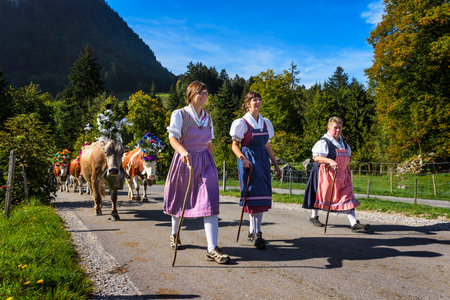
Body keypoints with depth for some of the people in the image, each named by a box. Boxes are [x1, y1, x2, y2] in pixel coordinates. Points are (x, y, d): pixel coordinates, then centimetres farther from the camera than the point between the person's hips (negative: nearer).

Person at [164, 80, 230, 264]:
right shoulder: (180, 114, -5)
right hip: (184, 160, -3)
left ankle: (212, 249, -12)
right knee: (179, 199, 14)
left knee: (210, 202, -11)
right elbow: (172, 137, -17)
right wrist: (182, 151, -36)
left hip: (204, 161, 3)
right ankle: (174, 234, 42)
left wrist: (212, 162, 18)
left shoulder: (207, 117, 10)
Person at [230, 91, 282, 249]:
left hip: (263, 160, 6)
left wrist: (276, 164, 17)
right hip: (248, 161, -6)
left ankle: (252, 231, 15)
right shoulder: (242, 123, -3)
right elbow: (235, 145, -5)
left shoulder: (265, 123, 13)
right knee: (253, 193, -10)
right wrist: (242, 158, -23)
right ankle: (257, 234, -6)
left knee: (262, 195, 3)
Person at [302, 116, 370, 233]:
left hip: (341, 174, 6)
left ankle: (354, 224, -7)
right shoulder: (323, 142, -11)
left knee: (347, 196, -4)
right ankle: (314, 217, 30)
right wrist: (330, 161, -36)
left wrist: (349, 175, 19)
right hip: (327, 174, -6)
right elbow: (316, 157, -23)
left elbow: (347, 160, 21)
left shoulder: (343, 143, 14)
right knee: (322, 195, 8)